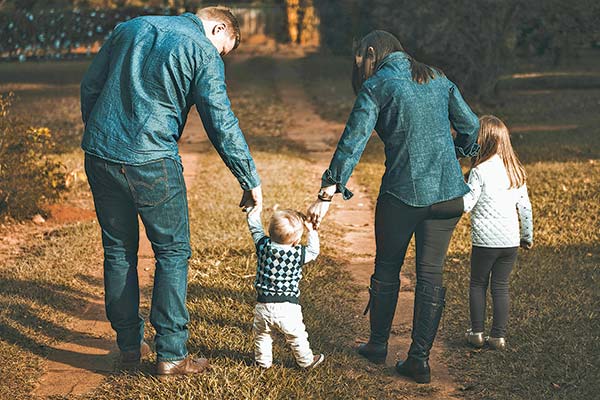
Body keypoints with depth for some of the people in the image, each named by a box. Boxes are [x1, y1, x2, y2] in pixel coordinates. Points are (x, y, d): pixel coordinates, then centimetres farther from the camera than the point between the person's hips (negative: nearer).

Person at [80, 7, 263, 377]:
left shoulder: (131, 28, 15)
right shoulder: (204, 52, -2)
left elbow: (90, 86, 17)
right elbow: (222, 125, -7)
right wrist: (251, 181, -1)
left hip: (99, 155, 6)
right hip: (151, 162, -6)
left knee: (118, 250, 15)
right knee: (173, 252, 7)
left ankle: (129, 344, 25)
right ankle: (171, 354, 7)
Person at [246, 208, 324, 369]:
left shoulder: (263, 246, -11)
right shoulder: (298, 254, -15)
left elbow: (254, 226, 5)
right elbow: (313, 251, 5)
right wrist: (311, 230, 13)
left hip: (263, 306, 2)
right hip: (288, 308, -2)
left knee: (261, 334, 25)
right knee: (297, 336, 18)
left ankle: (263, 360, 38)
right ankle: (306, 360, 35)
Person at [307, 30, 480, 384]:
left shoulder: (376, 87, -4)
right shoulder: (438, 79, 11)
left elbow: (352, 143, -13)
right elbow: (470, 125, 15)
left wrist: (327, 195, -14)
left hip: (402, 193, -4)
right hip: (448, 193, 4)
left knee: (387, 270, 16)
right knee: (431, 275, 9)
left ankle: (378, 345, 29)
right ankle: (420, 359, 11)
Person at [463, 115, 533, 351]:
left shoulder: (480, 171, -12)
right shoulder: (516, 171, 6)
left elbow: (465, 205, -14)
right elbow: (525, 207, 11)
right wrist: (528, 235, 21)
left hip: (485, 241, -4)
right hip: (511, 242, 4)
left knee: (478, 284, 11)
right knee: (501, 287, 11)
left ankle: (477, 333, 14)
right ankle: (499, 336, 11)